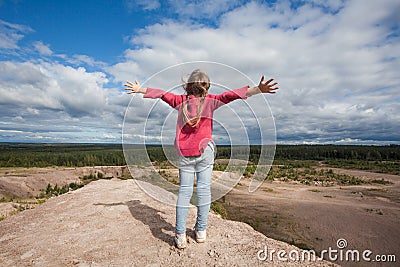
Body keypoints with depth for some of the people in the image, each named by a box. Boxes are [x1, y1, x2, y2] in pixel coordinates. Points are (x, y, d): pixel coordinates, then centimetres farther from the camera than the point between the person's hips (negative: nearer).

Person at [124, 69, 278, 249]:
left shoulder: (180, 101, 6)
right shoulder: (210, 101, -1)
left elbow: (162, 94, 15)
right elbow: (230, 95, -10)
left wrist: (139, 89, 26)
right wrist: (259, 89, -15)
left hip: (184, 153, 2)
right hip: (204, 150, -2)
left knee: (184, 190, 5)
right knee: (204, 188, 6)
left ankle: (180, 235, 5)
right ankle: (201, 231, 14)